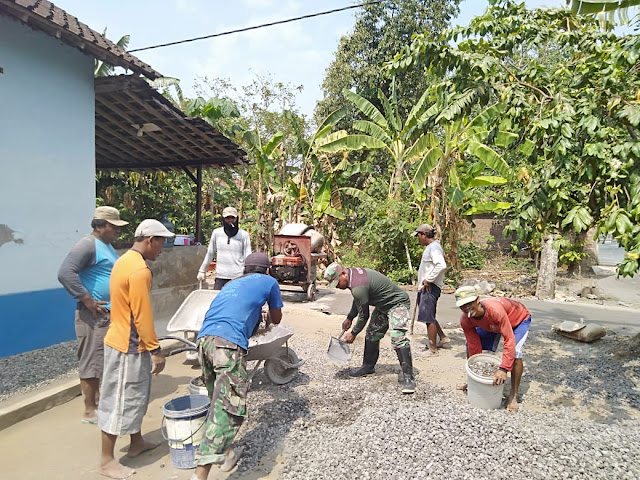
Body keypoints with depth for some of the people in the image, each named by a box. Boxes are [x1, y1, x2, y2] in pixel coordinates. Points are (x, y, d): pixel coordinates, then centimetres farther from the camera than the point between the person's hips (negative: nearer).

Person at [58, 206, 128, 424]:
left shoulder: (108, 246, 15)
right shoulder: (88, 244, -15)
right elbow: (65, 273, -26)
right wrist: (88, 300, -22)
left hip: (111, 314, 10)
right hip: (94, 315, -10)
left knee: (105, 360, 18)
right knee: (92, 361, 0)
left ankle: (100, 400, 32)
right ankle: (90, 411, 11)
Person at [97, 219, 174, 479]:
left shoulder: (125, 260, 8)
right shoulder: (139, 270, -24)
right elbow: (142, 316, -24)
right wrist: (155, 350, -17)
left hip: (125, 340, 10)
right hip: (128, 346, -10)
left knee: (137, 394, 21)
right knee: (119, 401, 4)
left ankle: (137, 443, 36)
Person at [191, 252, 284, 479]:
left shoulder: (232, 283, 32)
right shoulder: (269, 282, 18)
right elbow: (276, 319, 31)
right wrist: (264, 313, 54)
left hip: (203, 339, 7)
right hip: (228, 343, -7)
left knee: (219, 402, 21)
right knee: (230, 408, -7)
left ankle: (226, 453, 34)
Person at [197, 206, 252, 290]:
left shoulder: (243, 235, 1)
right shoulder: (217, 233, 6)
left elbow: (248, 257, 4)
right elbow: (210, 253, 16)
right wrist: (202, 270, 18)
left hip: (238, 277, -2)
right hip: (220, 277, 2)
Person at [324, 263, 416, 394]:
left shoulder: (358, 287, -33)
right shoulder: (354, 272, -3)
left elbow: (364, 316, -21)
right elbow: (358, 300, 15)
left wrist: (353, 333, -7)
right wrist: (349, 318, 16)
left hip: (397, 303, -11)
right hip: (383, 305, 11)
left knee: (398, 338, -24)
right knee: (371, 335, 14)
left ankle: (409, 378, -20)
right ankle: (368, 366, 28)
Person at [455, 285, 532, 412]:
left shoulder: (495, 310, -45)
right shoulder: (465, 320, -27)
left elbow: (509, 339, -44)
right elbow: (475, 347, -19)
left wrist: (503, 369, -48)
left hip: (519, 319, -5)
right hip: (493, 323, 5)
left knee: (515, 352, -28)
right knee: (470, 344, -3)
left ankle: (513, 395, -11)